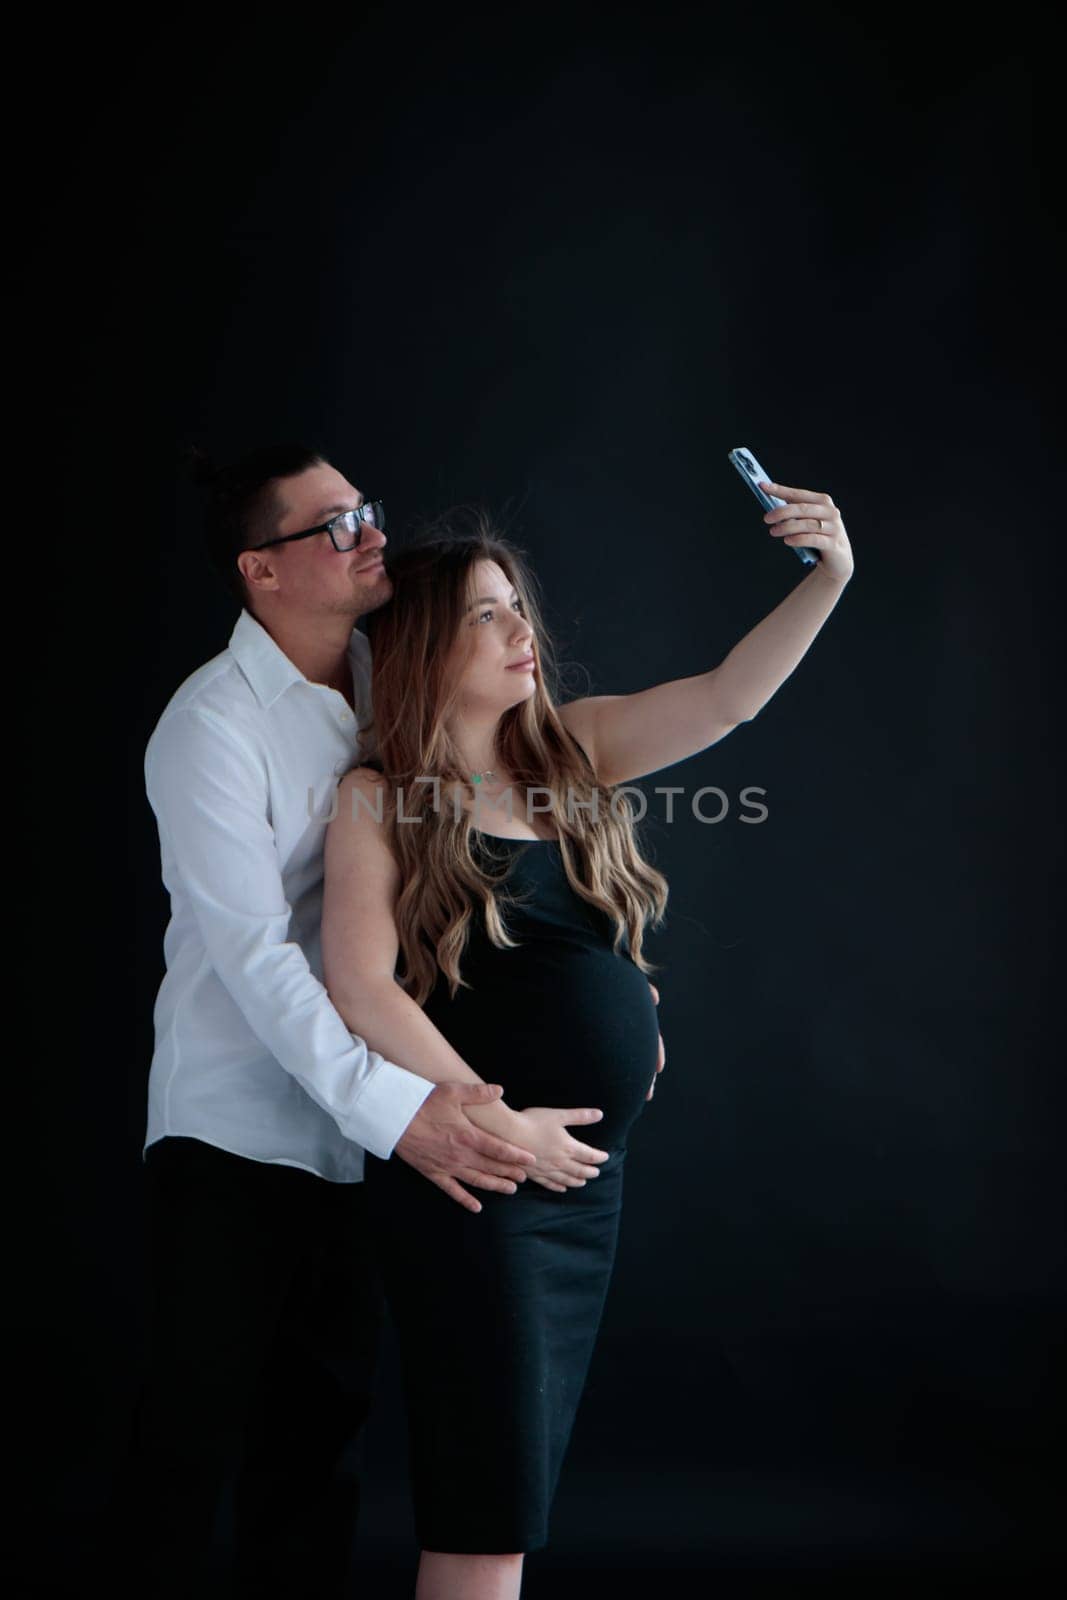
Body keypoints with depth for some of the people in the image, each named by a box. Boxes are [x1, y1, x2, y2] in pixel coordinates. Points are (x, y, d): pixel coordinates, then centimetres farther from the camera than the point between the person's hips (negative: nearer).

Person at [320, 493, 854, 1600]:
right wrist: (491, 1122, -16)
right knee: (488, 1510, -3)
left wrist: (830, 578, -14)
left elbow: (727, 698, 0)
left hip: (588, 1174, 6)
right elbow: (358, 982, -14)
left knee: (522, 1481, 14)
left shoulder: (570, 751, 10)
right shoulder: (377, 799, -6)